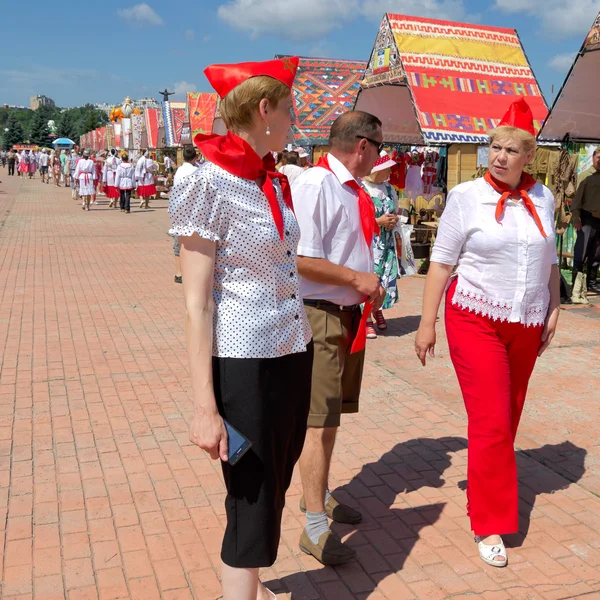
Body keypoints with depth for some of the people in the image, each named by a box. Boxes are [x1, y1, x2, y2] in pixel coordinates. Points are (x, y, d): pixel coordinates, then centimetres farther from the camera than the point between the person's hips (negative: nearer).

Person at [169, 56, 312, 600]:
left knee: (275, 487, 21)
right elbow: (196, 304, -17)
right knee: (252, 499, 4)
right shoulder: (209, 185, -15)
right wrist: (205, 407, -19)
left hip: (295, 352, 8)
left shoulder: (273, 181, 8)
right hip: (245, 364, -8)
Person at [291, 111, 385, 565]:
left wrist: (369, 292, 13)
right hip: (321, 317, -9)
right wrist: (358, 279, -18)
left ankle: (319, 494, 38)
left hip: (350, 314, 9)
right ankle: (315, 527, 9)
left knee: (332, 414, 20)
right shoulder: (315, 185, -17)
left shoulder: (355, 190, 11)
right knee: (320, 420, -2)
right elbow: (303, 260, -24)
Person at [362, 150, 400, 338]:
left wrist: (393, 220, -2)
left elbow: (395, 212, 21)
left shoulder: (389, 189, 11)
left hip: (386, 242, 6)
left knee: (386, 277, 6)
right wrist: (379, 221, -18)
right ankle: (366, 319, 5)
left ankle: (378, 311, 26)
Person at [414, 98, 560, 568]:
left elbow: (550, 260, 15)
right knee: (490, 422, -6)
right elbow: (441, 262, -6)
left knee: (509, 419, 14)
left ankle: (489, 482, 36)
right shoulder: (467, 196, -7)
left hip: (526, 325, 5)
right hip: (476, 320, -4)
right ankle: (489, 525, 6)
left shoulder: (542, 198, 5)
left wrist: (554, 309, 11)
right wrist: (427, 322, -9)